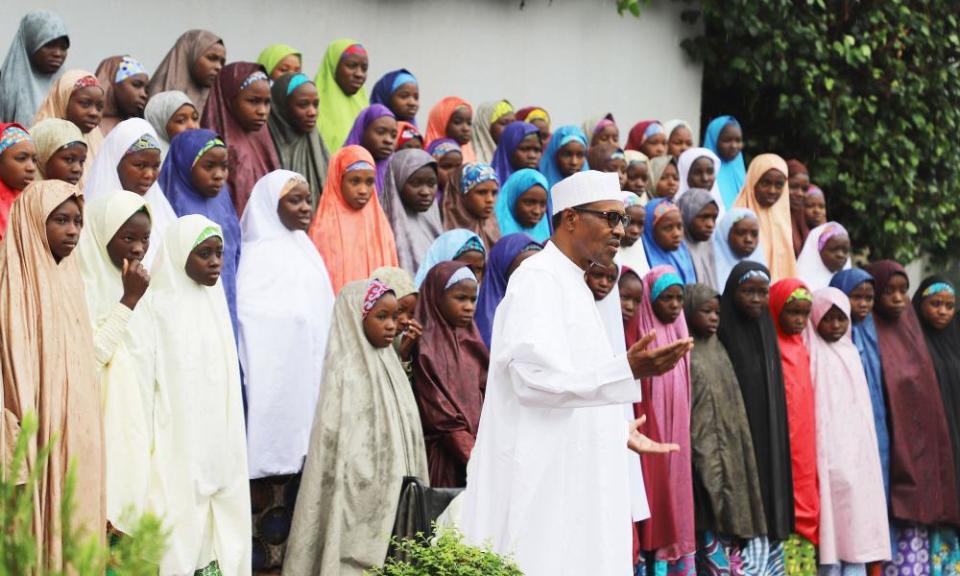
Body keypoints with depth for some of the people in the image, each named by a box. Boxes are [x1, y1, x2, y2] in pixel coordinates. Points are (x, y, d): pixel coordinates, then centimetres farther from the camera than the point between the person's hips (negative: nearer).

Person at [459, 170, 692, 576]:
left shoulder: (571, 285, 20)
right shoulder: (537, 280, -10)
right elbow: (535, 377, -24)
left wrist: (618, 432, 30)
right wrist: (628, 370, -31)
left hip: (572, 479, 10)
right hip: (539, 482, -10)